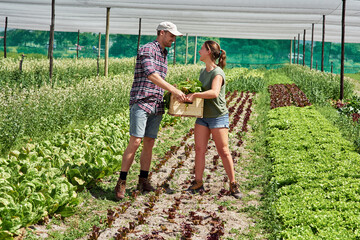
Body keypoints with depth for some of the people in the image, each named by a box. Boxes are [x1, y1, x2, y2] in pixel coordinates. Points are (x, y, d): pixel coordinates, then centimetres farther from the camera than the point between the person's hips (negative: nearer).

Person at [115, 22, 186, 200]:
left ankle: (143, 181, 15)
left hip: (157, 105, 8)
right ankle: (121, 183, -8)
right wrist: (173, 90, -24)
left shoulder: (164, 55, 20)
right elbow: (151, 75, -22)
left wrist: (173, 94, 15)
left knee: (149, 143, 7)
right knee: (135, 142, -13)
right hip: (141, 103, -8)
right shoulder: (147, 49, -7)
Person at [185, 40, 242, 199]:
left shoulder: (217, 73, -15)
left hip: (218, 116, -7)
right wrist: (188, 91, 9)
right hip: (203, 116, 7)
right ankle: (198, 183, 8)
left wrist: (195, 95, -29)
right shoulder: (203, 71, 11)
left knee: (223, 151, -2)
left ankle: (233, 184, 7)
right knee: (199, 149, 2)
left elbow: (214, 93, -31)